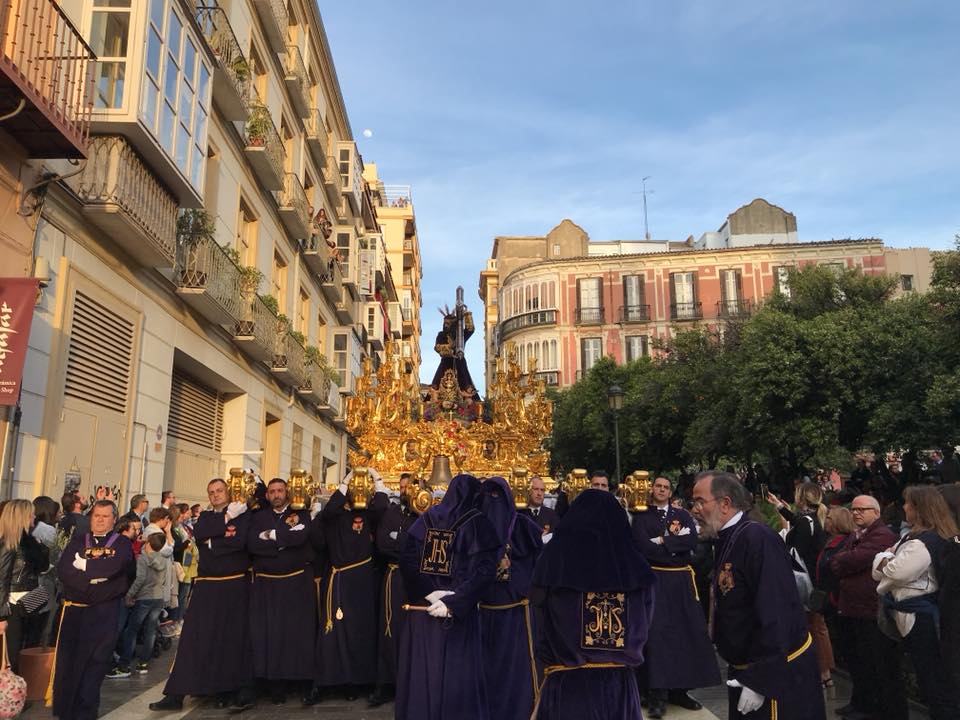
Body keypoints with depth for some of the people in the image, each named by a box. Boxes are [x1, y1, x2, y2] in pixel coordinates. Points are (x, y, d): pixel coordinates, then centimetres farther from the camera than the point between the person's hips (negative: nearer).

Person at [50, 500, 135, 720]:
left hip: (104, 613, -2)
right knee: (67, 660, 4)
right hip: (74, 609, 2)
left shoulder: (122, 543, 4)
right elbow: (63, 569, -4)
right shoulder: (77, 540, 11)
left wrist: (84, 564, -7)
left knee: (95, 661, 2)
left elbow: (113, 567, -16)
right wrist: (93, 578, -14)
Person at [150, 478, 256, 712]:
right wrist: (225, 520, -12)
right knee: (195, 638, 2)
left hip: (234, 585, -3)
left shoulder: (242, 514, 1)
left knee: (234, 638, 0)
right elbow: (198, 534, -7)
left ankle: (242, 693, 8)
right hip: (206, 586, 4)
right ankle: (176, 695, 7)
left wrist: (211, 542, -7)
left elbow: (239, 541, -16)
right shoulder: (205, 517, 16)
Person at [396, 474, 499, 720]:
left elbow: (407, 559, -5)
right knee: (456, 671, 6)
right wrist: (454, 603, -19)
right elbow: (485, 569, -17)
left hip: (420, 603, 3)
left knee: (421, 669, 12)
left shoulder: (427, 518, 4)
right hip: (459, 611, -3)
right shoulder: (477, 522, -6)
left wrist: (429, 593, -11)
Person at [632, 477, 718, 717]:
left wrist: (663, 541, -13)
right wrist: (676, 541, -8)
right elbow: (644, 547, -13)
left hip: (682, 579, 4)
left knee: (687, 630, 4)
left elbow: (692, 542, -7)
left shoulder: (683, 515, 11)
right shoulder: (641, 517, 3)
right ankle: (657, 693, -2)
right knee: (656, 632, -8)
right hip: (655, 579, -3)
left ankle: (678, 689, 16)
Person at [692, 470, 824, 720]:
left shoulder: (757, 538, -22)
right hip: (744, 668, 9)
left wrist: (758, 682, -24)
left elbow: (775, 613, -26)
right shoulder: (728, 540, 7)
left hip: (778, 672, -9)